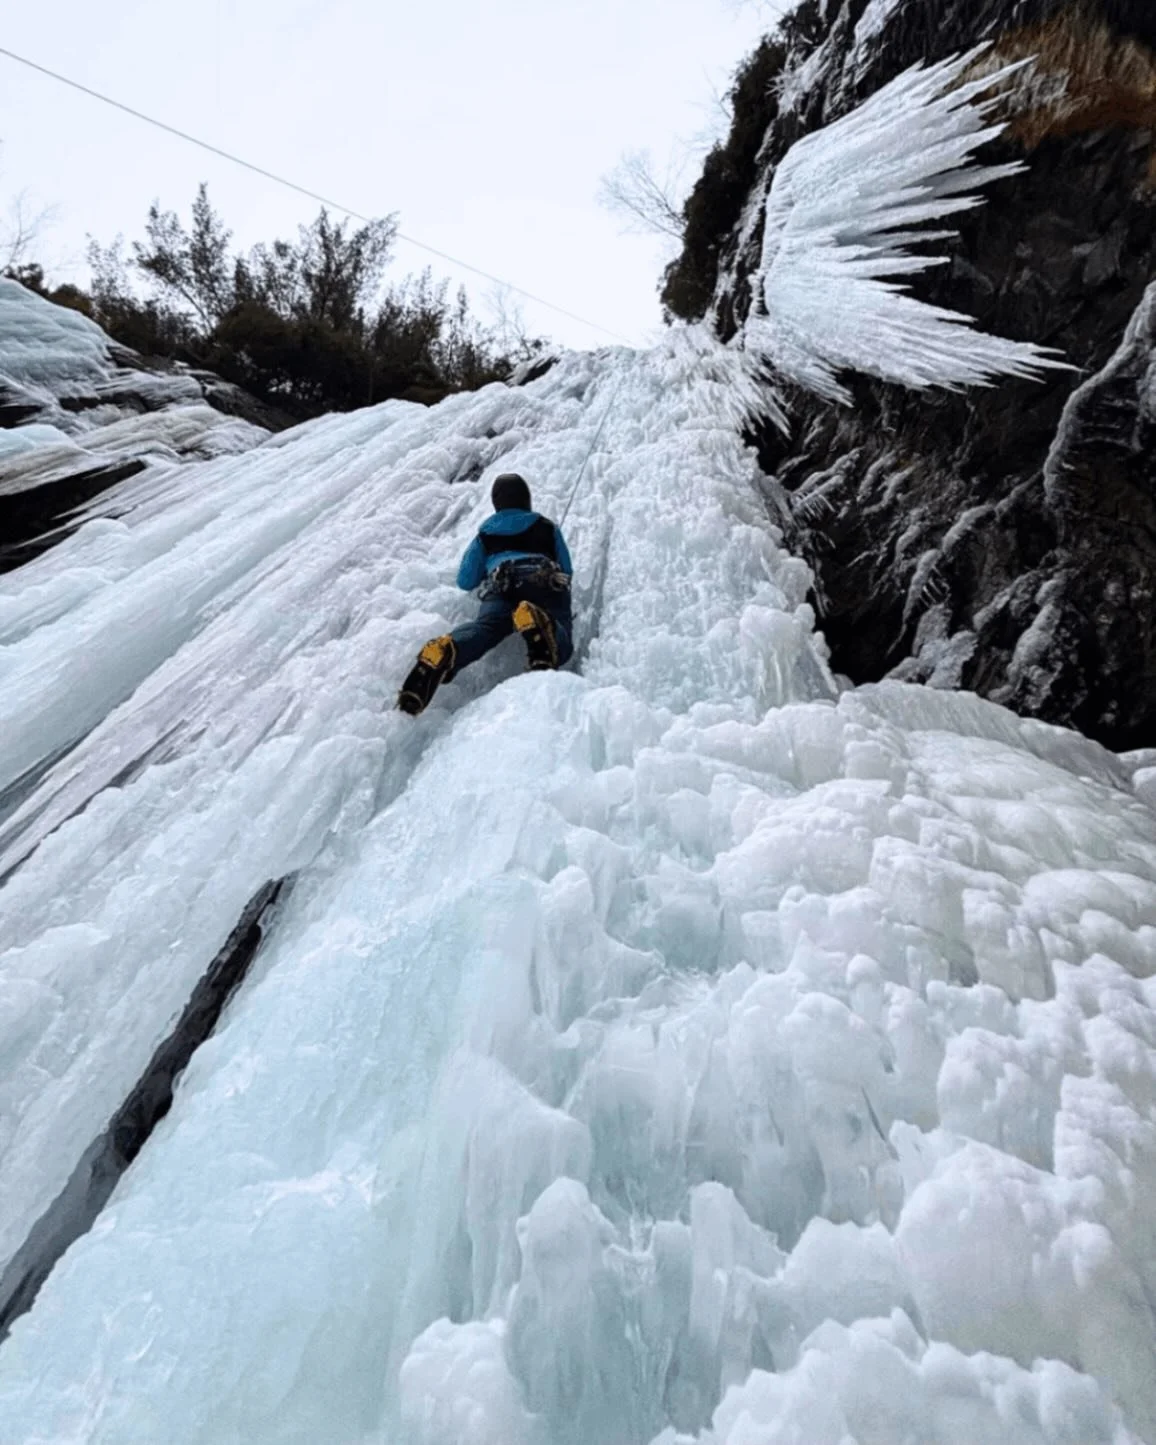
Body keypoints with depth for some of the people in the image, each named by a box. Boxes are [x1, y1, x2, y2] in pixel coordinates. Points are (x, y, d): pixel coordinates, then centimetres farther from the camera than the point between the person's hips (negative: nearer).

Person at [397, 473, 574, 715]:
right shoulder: (547, 526, 35)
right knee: (558, 641, -23)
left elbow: (465, 581, 34)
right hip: (545, 583, 0)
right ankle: (541, 624, -61)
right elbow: (567, 571, 36)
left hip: (502, 586, 1)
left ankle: (444, 652, -61)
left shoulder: (485, 532, 35)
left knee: (484, 627, -26)